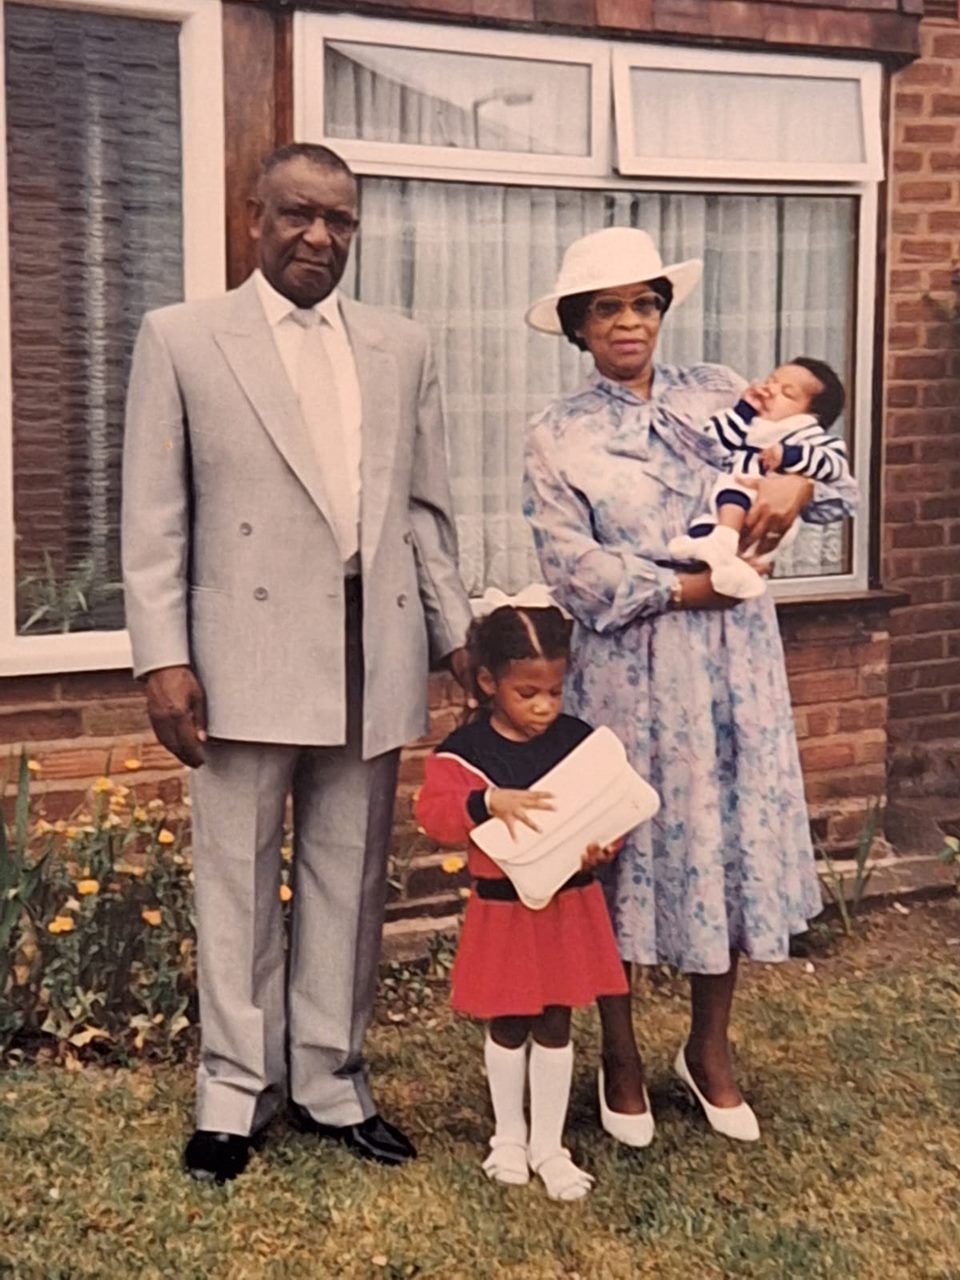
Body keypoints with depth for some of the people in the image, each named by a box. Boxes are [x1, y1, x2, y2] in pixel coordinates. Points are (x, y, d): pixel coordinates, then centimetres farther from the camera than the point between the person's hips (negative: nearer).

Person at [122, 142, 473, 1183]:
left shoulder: (401, 348, 13)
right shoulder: (181, 338, 3)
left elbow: (428, 508, 13)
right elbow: (155, 517, -1)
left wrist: (455, 635, 9)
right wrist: (163, 655, -8)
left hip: (373, 660, 3)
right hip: (247, 656, -3)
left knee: (349, 882, 11)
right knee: (239, 883, 6)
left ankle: (331, 1081, 24)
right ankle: (235, 1090, 21)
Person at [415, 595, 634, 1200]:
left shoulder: (580, 741, -3)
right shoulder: (466, 750, -10)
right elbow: (435, 814, -19)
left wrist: (602, 846, -20)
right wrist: (490, 802, -35)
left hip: (569, 905, 2)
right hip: (502, 908, -1)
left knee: (555, 1024, 10)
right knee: (508, 1025, 13)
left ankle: (549, 1144, 24)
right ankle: (509, 1135, 33)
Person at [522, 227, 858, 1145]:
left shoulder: (716, 392, 8)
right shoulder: (557, 436, -1)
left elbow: (826, 470, 6)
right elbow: (575, 570, -10)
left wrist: (798, 483, -16)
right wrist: (686, 587, -16)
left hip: (735, 662, 3)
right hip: (631, 669, -3)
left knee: (733, 844, 9)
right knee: (626, 850, 6)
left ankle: (710, 1049, 29)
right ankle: (621, 1054, 27)